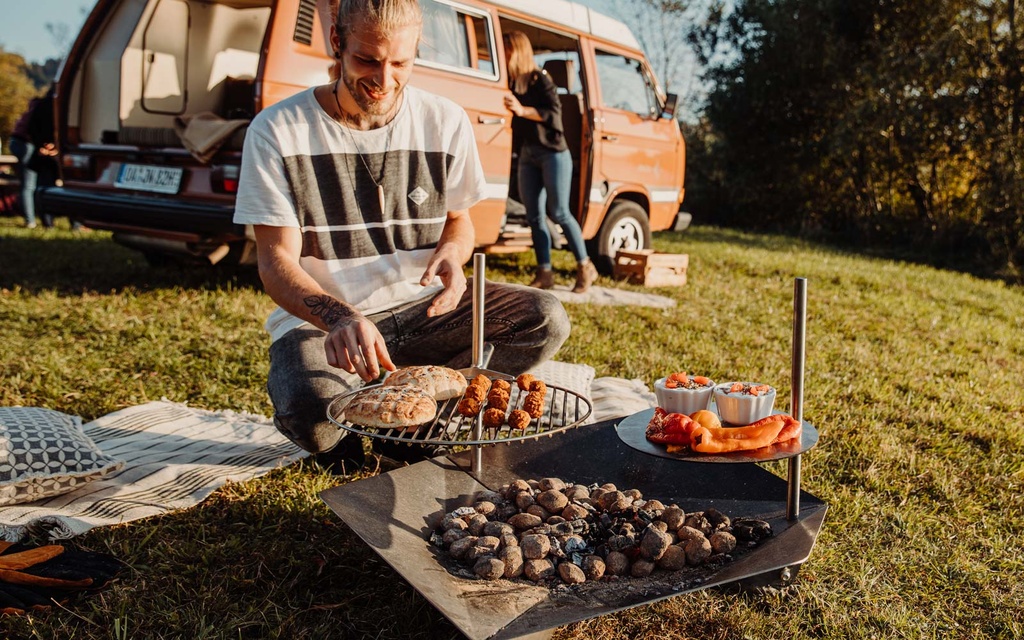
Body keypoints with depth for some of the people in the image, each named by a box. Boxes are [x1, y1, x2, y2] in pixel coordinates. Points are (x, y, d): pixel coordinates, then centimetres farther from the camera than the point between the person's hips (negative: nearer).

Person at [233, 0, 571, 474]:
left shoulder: (446, 121, -1)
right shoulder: (277, 131, -10)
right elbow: (276, 262, -14)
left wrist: (450, 254, -15)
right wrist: (340, 318, -34)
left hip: (420, 308, 4)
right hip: (320, 320, -3)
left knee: (546, 319, -18)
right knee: (311, 411, -36)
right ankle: (342, 433, 4)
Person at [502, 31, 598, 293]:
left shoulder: (540, 79, -5)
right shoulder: (510, 83, 9)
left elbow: (554, 112, -14)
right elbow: (511, 118, 9)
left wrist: (523, 110, -24)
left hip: (553, 153, -6)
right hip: (527, 156, 6)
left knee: (559, 213, -8)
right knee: (534, 216, 2)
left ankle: (585, 267, 5)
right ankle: (544, 274, 7)